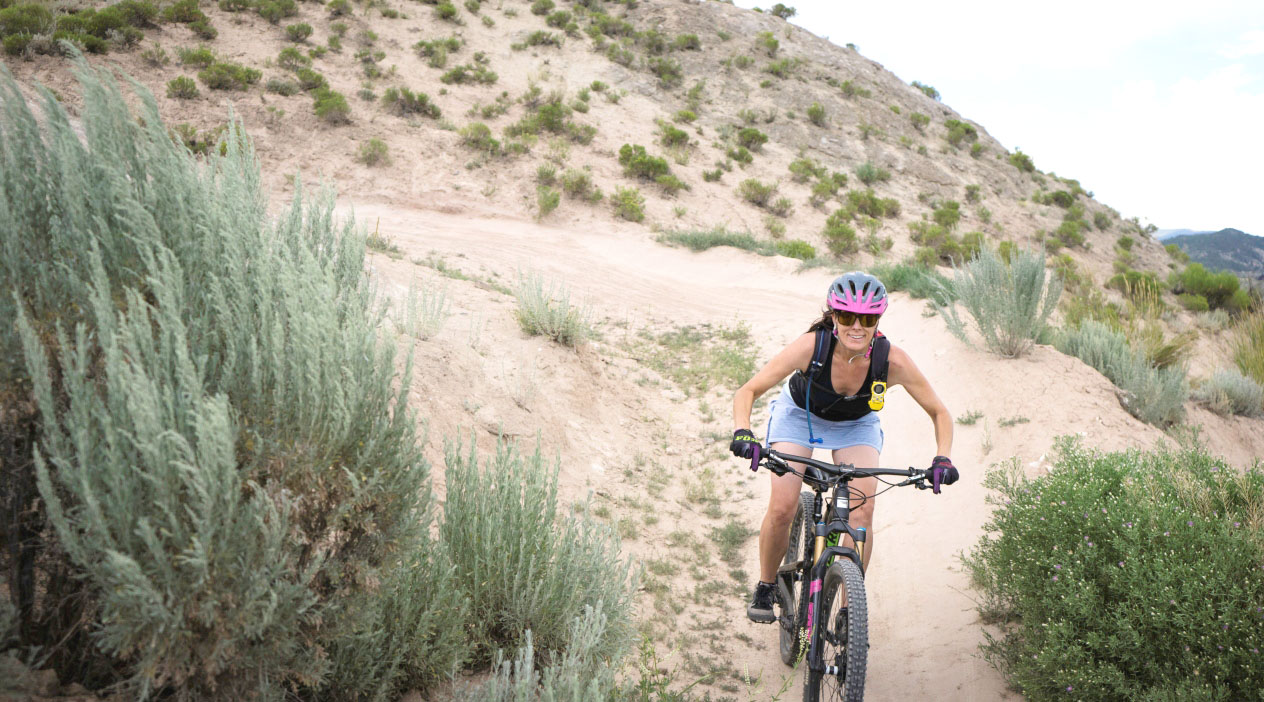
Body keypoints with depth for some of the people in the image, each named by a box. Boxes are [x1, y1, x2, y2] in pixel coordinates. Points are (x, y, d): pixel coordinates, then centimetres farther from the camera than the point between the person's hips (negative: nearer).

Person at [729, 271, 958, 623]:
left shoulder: (892, 360, -31)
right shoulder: (811, 345, -35)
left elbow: (939, 413, -17)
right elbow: (747, 391, -30)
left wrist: (942, 458, -33)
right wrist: (742, 432, -48)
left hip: (857, 425, 1)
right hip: (799, 414, -1)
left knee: (862, 510, -18)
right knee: (782, 509, -16)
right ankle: (765, 588, 12)